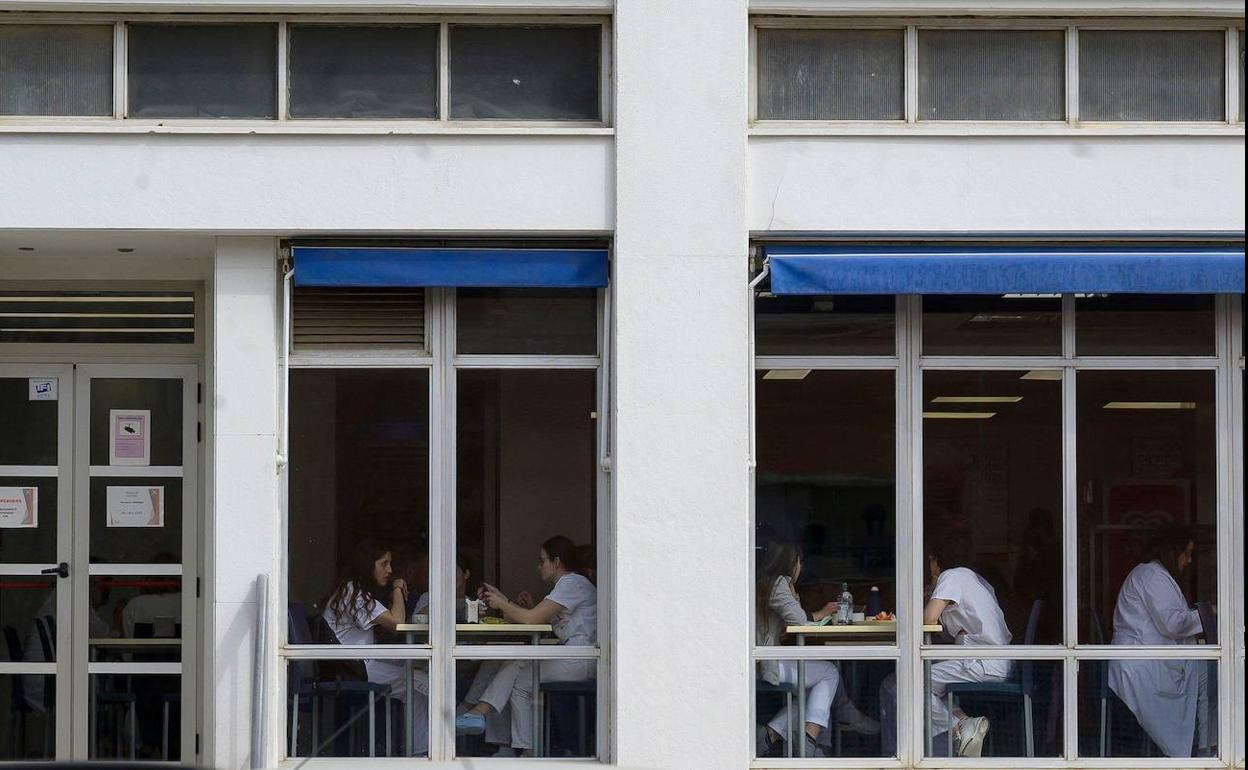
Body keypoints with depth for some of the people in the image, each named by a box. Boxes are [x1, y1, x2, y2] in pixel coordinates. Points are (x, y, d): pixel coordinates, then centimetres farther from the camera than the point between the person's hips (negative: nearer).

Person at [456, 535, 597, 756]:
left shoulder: (572, 583, -9)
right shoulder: (568, 584, 24)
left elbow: (532, 618, -16)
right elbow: (532, 618, 16)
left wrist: (502, 604, -2)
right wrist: (502, 599, 14)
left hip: (579, 662, -10)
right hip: (569, 658, 10)